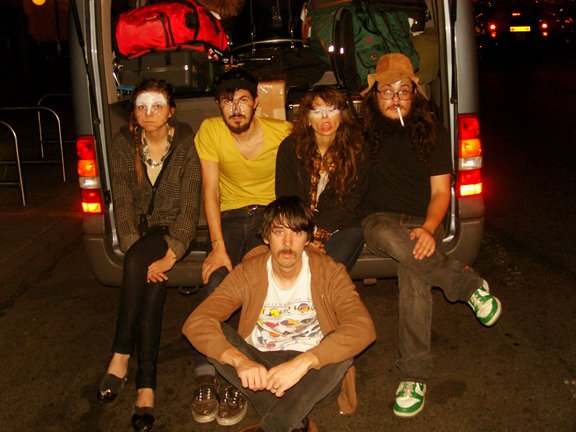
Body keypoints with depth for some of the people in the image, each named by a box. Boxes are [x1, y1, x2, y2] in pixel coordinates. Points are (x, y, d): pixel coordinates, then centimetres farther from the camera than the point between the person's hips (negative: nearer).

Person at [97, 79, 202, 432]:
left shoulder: (186, 144, -11)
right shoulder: (124, 144, -4)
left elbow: (189, 205, -14)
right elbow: (122, 203, -7)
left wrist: (170, 255, -24)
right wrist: (136, 251, -20)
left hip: (173, 227, -2)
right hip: (139, 228, 2)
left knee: (138, 265, -33)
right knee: (153, 282, -27)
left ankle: (121, 355, -20)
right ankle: (147, 384, -22)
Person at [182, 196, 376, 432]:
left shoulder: (329, 273, -11)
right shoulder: (247, 273, -8)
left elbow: (363, 327, -27)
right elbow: (195, 322, -19)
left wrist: (303, 361, -40)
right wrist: (239, 360, -37)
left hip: (312, 377, -1)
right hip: (259, 369, 2)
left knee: (342, 348, -31)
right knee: (213, 332, -23)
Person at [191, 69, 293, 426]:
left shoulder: (283, 132, -8)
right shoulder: (210, 131, -5)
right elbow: (210, 191, -8)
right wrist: (218, 245, -19)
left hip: (271, 213, -1)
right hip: (230, 215, 1)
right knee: (215, 282, -26)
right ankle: (205, 377, -23)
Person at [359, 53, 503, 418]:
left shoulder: (432, 132, 8)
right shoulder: (364, 132, 7)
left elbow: (440, 191, 3)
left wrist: (428, 228, -18)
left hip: (422, 223, 0)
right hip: (380, 220, 0)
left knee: (413, 269, -35)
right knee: (391, 238, -39)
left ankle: (415, 375, -24)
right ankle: (468, 284, -17)